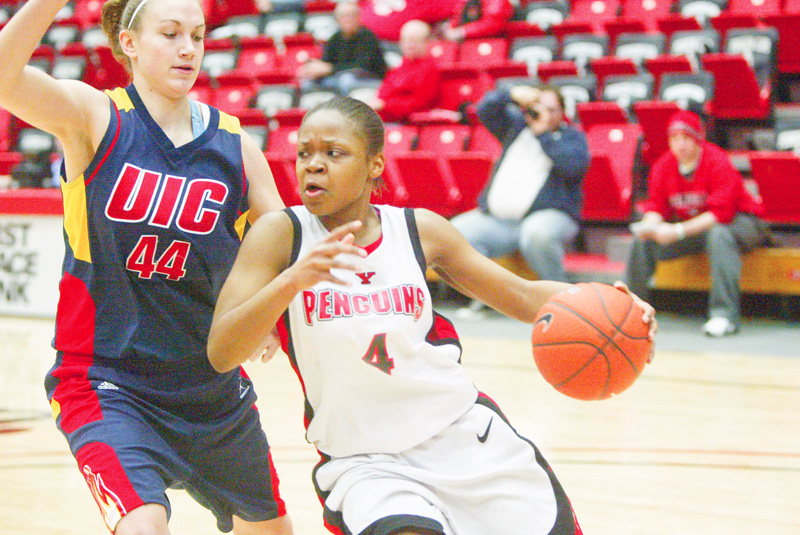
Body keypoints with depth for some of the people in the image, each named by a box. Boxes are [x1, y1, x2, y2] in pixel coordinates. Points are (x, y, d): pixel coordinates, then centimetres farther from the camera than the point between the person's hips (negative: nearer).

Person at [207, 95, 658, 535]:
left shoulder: (420, 229, -1)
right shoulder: (280, 234, -9)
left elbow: (522, 296, 8)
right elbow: (221, 354, -19)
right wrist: (293, 280, -36)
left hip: (466, 434, 3)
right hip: (365, 464, -3)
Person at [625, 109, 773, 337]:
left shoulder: (718, 163, -22)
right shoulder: (664, 165, -4)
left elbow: (720, 213, -30)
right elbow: (656, 206, -2)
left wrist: (679, 231, -38)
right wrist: (650, 224, -28)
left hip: (738, 222, -6)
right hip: (690, 227, 6)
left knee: (719, 234, -40)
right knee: (643, 239, -8)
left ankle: (725, 314, -42)